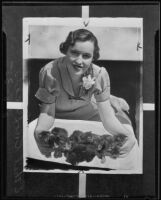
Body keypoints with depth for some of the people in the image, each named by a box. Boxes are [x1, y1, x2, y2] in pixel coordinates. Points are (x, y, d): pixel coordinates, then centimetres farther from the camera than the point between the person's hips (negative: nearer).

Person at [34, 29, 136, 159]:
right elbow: (47, 113, -28)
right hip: (60, 115, 1)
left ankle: (113, 102, 26)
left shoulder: (100, 74, -30)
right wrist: (39, 131, -50)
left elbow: (108, 118, -27)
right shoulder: (49, 72, -36)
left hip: (88, 111, -1)